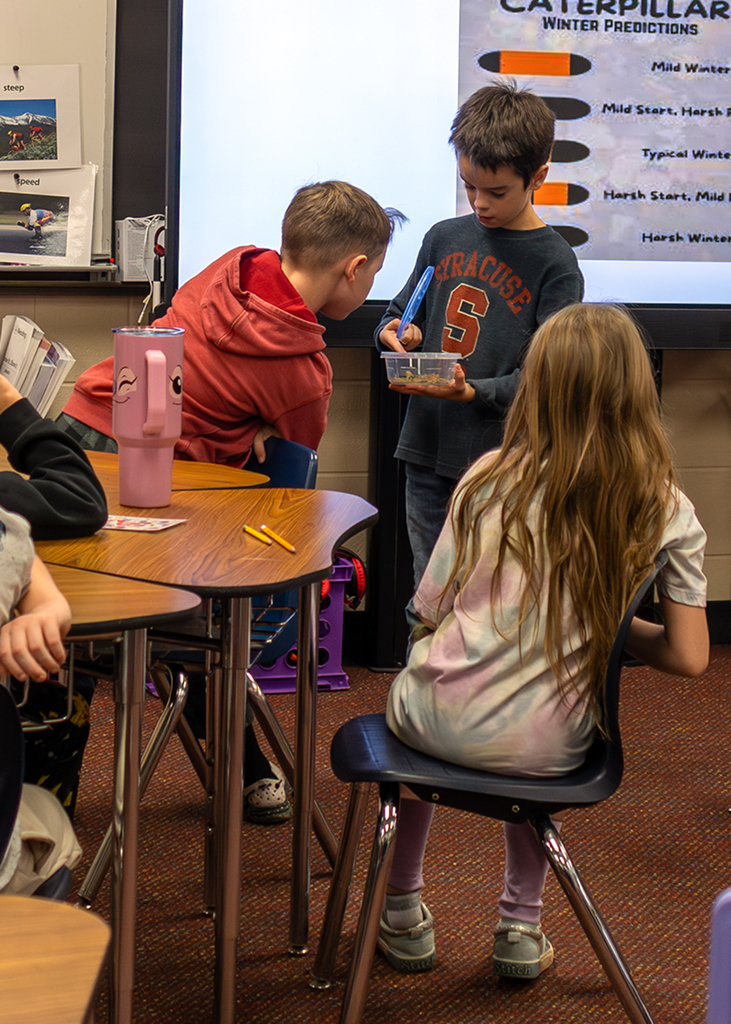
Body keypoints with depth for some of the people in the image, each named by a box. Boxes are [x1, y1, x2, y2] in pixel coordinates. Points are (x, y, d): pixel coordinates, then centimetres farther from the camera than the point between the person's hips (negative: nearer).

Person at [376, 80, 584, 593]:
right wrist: (394, 334, -2)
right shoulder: (445, 238, 9)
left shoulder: (555, 265, -6)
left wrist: (473, 393, -25)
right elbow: (400, 312, 22)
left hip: (502, 465, -5)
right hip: (427, 454, 5)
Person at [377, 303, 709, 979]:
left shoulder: (491, 480, -10)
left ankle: (404, 914, 42)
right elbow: (688, 658, -7)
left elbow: (430, 612, -3)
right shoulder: (668, 515, -9)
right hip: (551, 753, 1)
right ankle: (522, 925, 36)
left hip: (444, 726, -1)